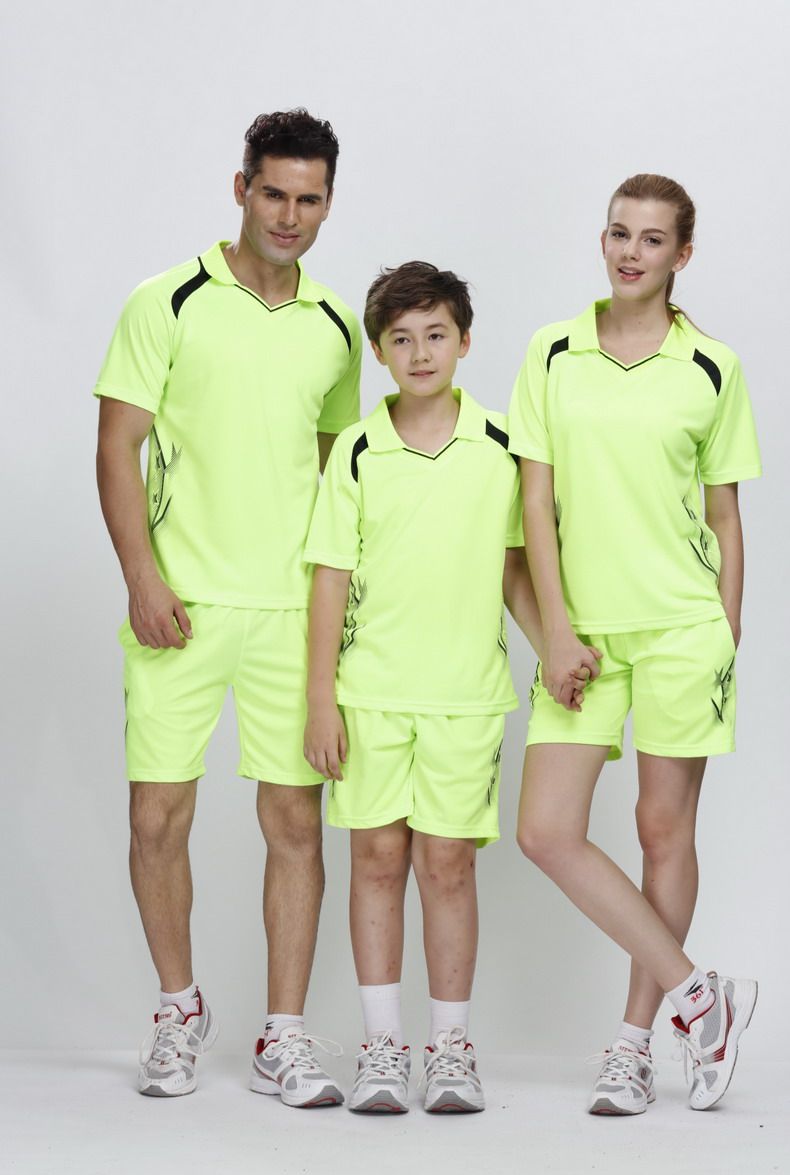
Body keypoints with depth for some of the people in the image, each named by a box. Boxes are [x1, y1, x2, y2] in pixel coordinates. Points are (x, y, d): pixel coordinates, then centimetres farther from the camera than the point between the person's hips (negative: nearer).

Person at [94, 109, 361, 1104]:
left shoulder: (335, 326, 11)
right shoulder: (169, 304, -1)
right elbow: (118, 447, -3)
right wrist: (143, 576, -12)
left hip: (293, 609, 3)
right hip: (179, 606, -3)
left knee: (295, 821, 1)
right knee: (158, 816, 1)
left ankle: (282, 1039, 9)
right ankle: (179, 1009, 21)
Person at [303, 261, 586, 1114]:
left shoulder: (499, 449, 2)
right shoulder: (357, 452, 1)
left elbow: (512, 566, 11)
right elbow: (331, 577, 1)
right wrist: (321, 698, -3)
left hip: (465, 691, 0)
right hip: (370, 690, 0)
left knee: (448, 862, 3)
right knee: (377, 858, 3)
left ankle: (451, 1048, 12)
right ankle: (382, 1045, 12)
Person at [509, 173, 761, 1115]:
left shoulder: (710, 371, 1)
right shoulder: (553, 355, 5)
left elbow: (724, 517, 6)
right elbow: (536, 502, 3)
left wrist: (726, 639, 2)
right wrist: (555, 626, -4)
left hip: (679, 626, -2)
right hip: (582, 630, 2)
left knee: (665, 828, 3)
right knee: (547, 832, -6)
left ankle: (636, 1041, 15)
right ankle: (696, 994, 6)